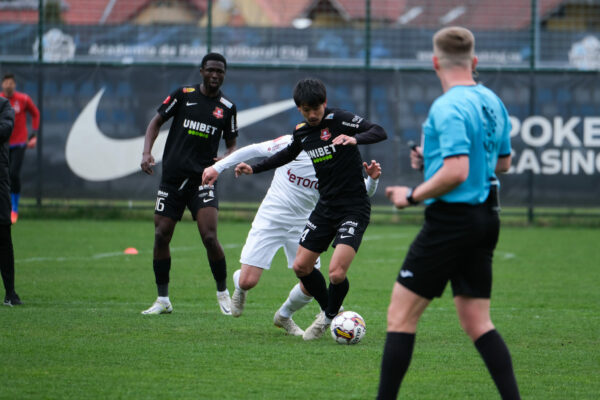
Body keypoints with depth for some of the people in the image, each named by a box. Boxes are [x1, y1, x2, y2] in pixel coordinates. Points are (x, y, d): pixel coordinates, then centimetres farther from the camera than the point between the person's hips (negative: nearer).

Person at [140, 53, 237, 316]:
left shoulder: (227, 107, 5)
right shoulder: (183, 95, 3)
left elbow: (231, 144, 14)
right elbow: (157, 122, 9)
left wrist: (226, 159, -9)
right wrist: (147, 152, -6)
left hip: (202, 178, -1)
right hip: (172, 176, 1)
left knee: (209, 237, -15)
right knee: (161, 236, 0)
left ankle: (223, 294, 3)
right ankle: (163, 300, 13)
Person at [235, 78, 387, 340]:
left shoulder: (339, 120, -14)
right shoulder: (302, 132, 7)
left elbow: (379, 132, -25)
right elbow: (288, 154, 28)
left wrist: (354, 139, -43)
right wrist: (254, 169, 23)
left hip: (354, 208, -7)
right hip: (325, 207, 7)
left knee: (337, 273, -18)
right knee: (301, 267, 8)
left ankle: (330, 315, 12)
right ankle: (328, 311, 32)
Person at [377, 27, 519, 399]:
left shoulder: (448, 108, -17)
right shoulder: (492, 102, 10)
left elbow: (456, 172, -25)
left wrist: (412, 196, -12)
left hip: (451, 220, -8)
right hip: (486, 218, 8)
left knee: (401, 315, 0)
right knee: (477, 323, 10)